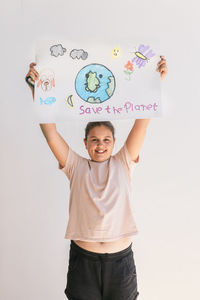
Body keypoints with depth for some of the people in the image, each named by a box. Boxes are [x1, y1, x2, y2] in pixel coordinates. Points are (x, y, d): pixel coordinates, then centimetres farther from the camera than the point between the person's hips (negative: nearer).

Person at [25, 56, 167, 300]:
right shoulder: (76, 166, 1)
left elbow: (142, 122, -7)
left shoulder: (123, 163, 1)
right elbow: (49, 131, -8)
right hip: (83, 257, 0)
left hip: (121, 257, 1)